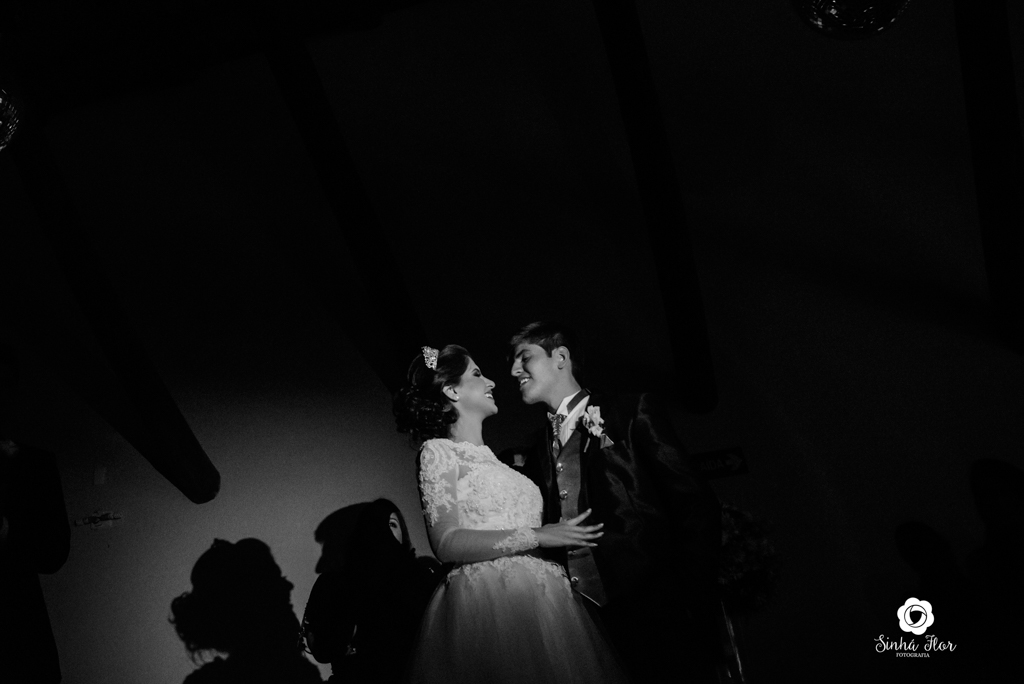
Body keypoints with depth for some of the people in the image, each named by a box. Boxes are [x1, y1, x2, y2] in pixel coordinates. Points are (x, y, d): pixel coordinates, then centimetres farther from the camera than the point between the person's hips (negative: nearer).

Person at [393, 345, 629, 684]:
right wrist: (537, 536, -12)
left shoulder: (489, 457, 24)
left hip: (540, 602, 7)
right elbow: (446, 543, -11)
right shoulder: (438, 451, 1)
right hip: (488, 603, -7)